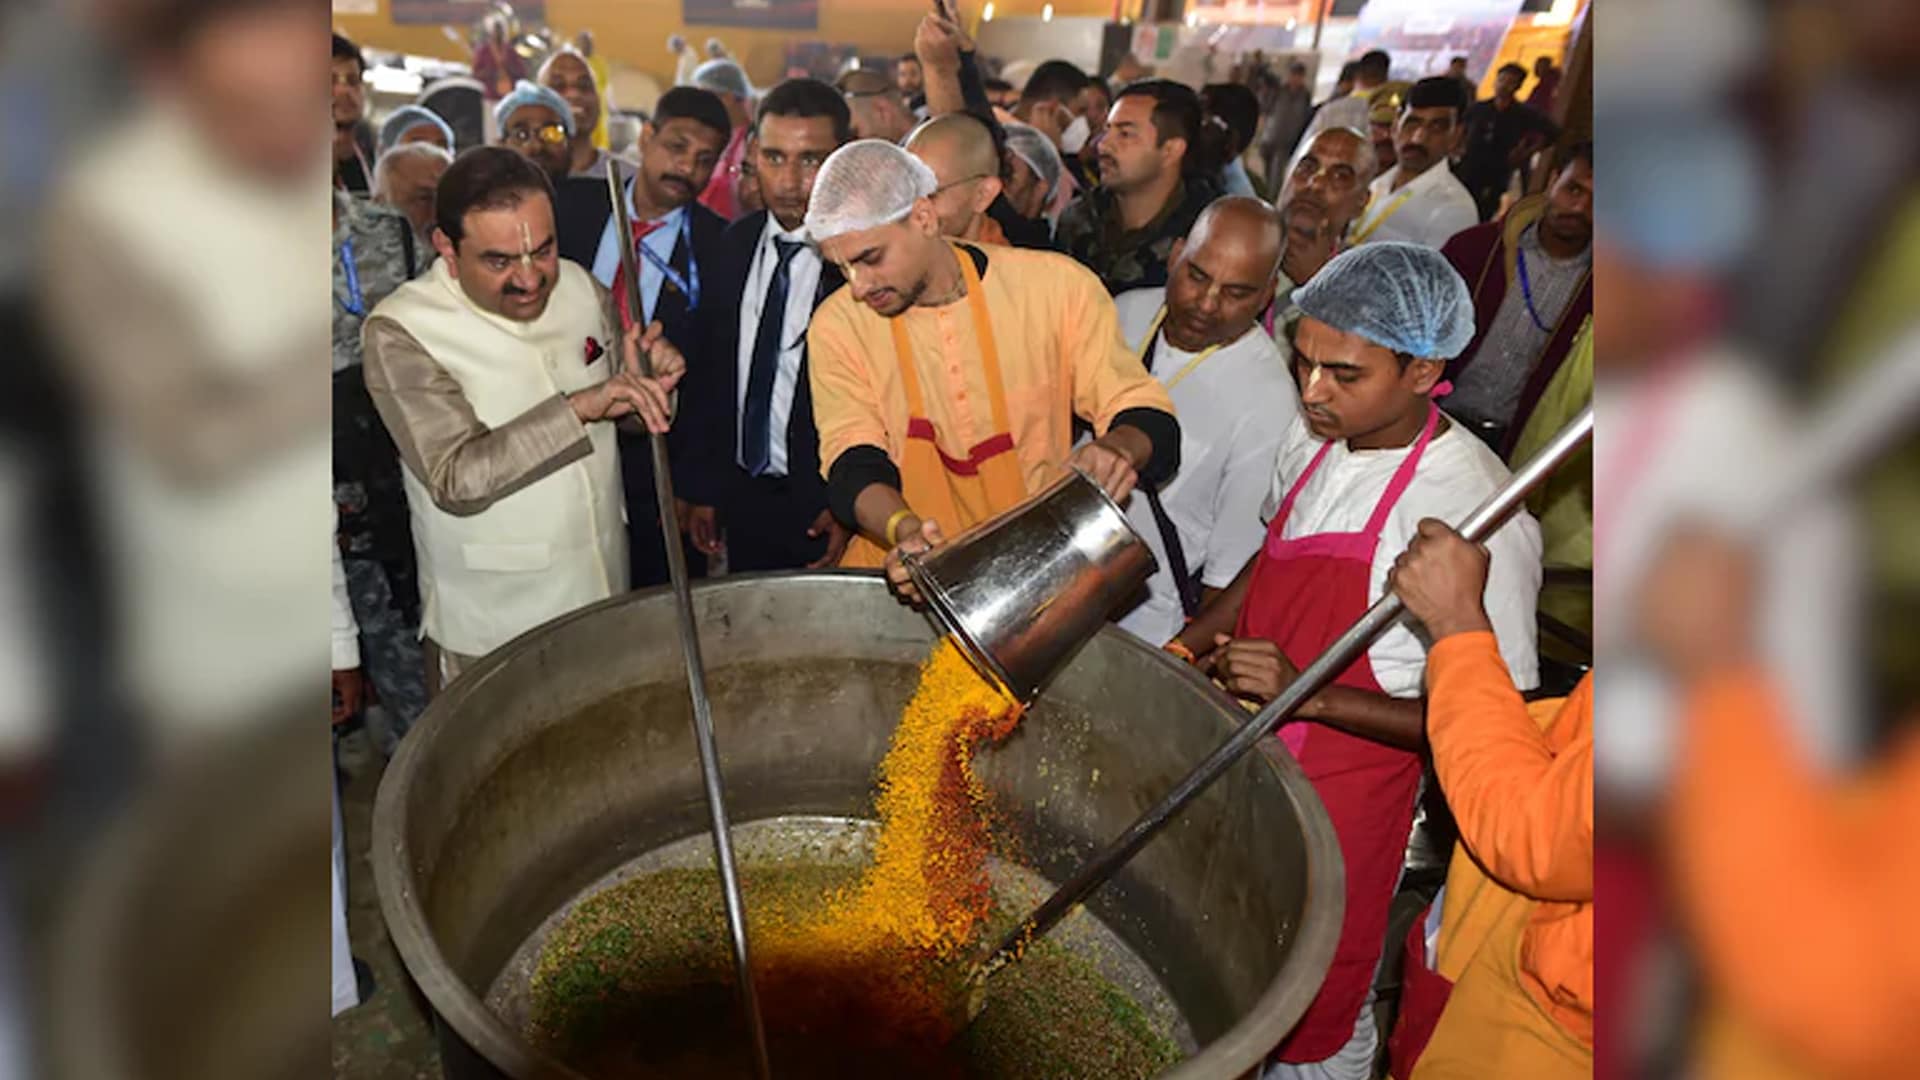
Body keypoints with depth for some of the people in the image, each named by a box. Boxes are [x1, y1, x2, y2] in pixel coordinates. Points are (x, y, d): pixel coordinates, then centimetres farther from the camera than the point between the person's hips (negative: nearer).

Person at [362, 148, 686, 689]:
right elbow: (456, 482, -26)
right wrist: (579, 407, -34)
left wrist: (649, 384, -14)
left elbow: (622, 414, 9)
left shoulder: (577, 285, -2)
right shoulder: (400, 333, -17)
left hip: (605, 596, 5)